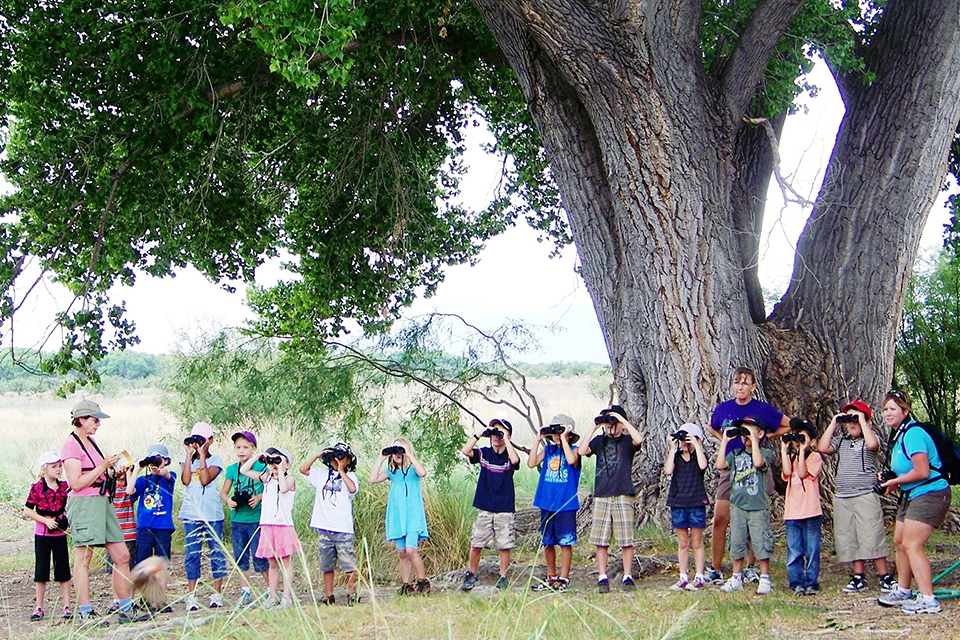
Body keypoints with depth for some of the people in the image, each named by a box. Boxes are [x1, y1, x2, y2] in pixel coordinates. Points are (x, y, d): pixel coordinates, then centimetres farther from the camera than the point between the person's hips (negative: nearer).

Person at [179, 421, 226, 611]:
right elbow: (185, 480, -8)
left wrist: (202, 455, -12)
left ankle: (217, 594, 8)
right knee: (191, 554, 1)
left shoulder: (215, 460, 3)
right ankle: (191, 595, 4)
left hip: (212, 513, -2)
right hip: (191, 513, 2)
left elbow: (205, 479, -14)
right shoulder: (187, 459, 11)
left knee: (216, 552, 1)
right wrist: (189, 455, -7)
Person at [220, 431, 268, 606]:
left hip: (256, 519, -4)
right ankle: (245, 592, 19)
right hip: (237, 519, 4)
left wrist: (259, 498, -19)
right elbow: (223, 492, 12)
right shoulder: (232, 469, 8)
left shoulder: (261, 467, -4)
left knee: (259, 557, -5)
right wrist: (227, 501, -9)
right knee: (241, 558, 9)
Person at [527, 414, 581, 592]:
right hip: (546, 502, 5)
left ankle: (564, 578, 5)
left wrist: (563, 439, -17)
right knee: (547, 542, 11)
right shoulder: (548, 449, 10)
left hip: (566, 503, -5)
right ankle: (551, 577, 22)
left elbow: (571, 460, -24)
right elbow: (531, 463, -2)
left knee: (565, 541, -1)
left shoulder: (573, 449, -1)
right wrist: (538, 440, -3)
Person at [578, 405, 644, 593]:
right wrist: (594, 427, -4)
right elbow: (582, 450, -3)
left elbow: (639, 439, -17)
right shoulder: (600, 441, 12)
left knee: (626, 540, -3)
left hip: (623, 495, -2)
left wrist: (623, 419, -12)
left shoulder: (627, 441, 5)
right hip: (601, 495, 3)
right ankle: (602, 578, 5)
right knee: (601, 540, 1)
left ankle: (627, 577, 4)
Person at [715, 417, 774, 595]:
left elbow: (759, 462, -22)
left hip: (758, 507, -5)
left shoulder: (765, 453, 0)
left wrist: (753, 440, -16)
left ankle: (765, 579, 5)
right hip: (737, 505, 5)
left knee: (761, 544, -3)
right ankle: (736, 578, 18)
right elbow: (720, 465, -2)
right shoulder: (736, 454, 13)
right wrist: (724, 441, 0)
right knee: (737, 543, 9)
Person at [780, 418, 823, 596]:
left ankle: (812, 583, 9)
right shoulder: (791, 457, 16)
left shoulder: (814, 457, 2)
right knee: (794, 552, 3)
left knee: (812, 551, 2)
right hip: (792, 513, 4)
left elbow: (803, 473, -13)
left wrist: (802, 450, -12)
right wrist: (784, 450, -2)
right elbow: (787, 473, -5)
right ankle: (797, 583, 8)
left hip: (811, 512, -4)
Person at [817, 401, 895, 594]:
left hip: (866, 496, -6)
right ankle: (859, 577, 15)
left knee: (872, 537, -9)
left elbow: (873, 444, -22)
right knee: (848, 539, 7)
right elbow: (822, 448, 1)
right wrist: (833, 424, 3)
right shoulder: (840, 440, 15)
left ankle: (885, 577, -3)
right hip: (842, 497, 6)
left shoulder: (869, 439, 1)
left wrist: (862, 421, -12)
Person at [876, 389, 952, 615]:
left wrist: (895, 482, -13)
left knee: (912, 545, -15)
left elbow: (922, 472, -25)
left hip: (929, 495, -11)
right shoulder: (898, 435, 13)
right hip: (912, 495, 11)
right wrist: (889, 478, 7)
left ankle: (928, 600, -15)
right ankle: (903, 592, 30)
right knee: (900, 541, 16)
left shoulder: (913, 434, -19)